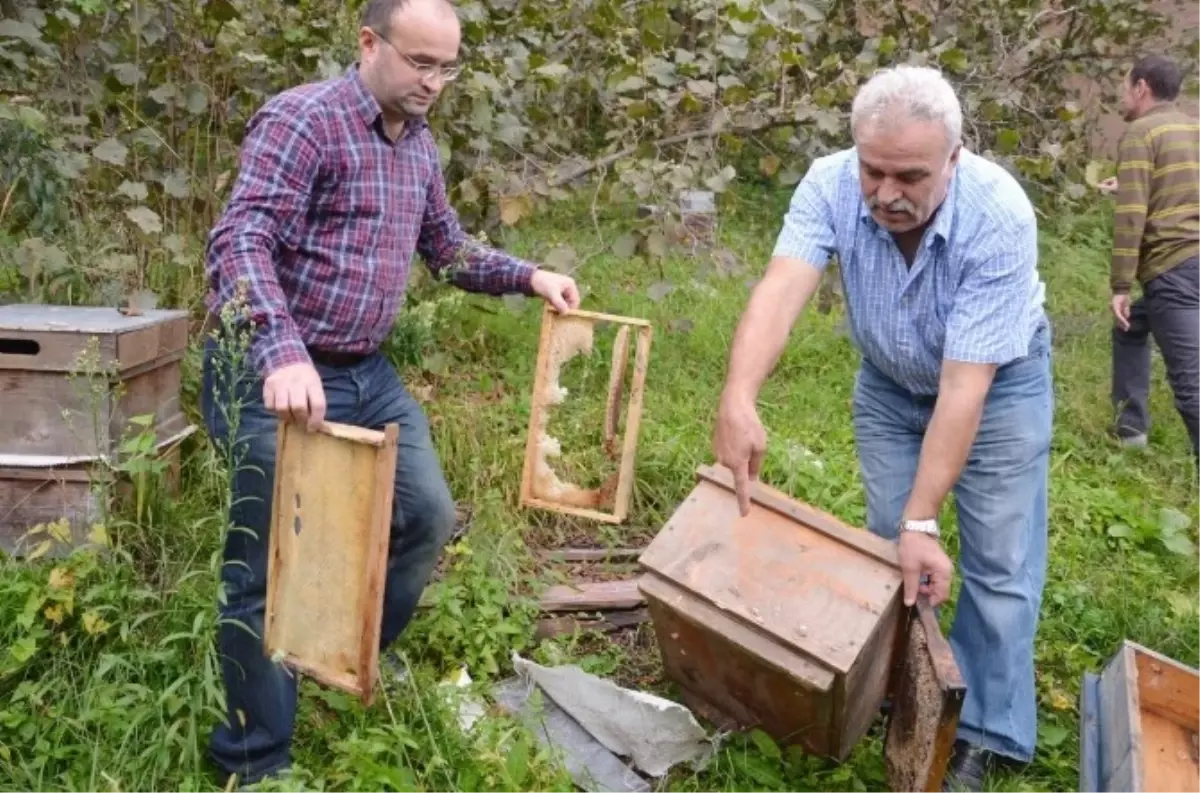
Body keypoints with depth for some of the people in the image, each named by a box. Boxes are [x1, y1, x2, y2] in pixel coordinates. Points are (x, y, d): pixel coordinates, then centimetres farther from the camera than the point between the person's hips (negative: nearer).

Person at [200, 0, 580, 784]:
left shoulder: (420, 143, 12)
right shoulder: (302, 119, -14)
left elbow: (447, 247, 25)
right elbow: (240, 244, -26)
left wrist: (527, 276, 11)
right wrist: (283, 353, -41)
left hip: (369, 373, 8)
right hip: (279, 378, -8)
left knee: (427, 517, 13)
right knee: (272, 564, 0)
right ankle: (255, 761, 18)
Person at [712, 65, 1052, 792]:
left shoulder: (1000, 217, -35)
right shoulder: (830, 185, -27)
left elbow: (965, 385, -36)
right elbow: (781, 290, -43)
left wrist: (922, 521, -37)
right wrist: (739, 398, -61)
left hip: (998, 382, -2)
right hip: (890, 382, 3)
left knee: (999, 562, -1)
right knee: (887, 544, 8)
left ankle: (986, 735, 14)